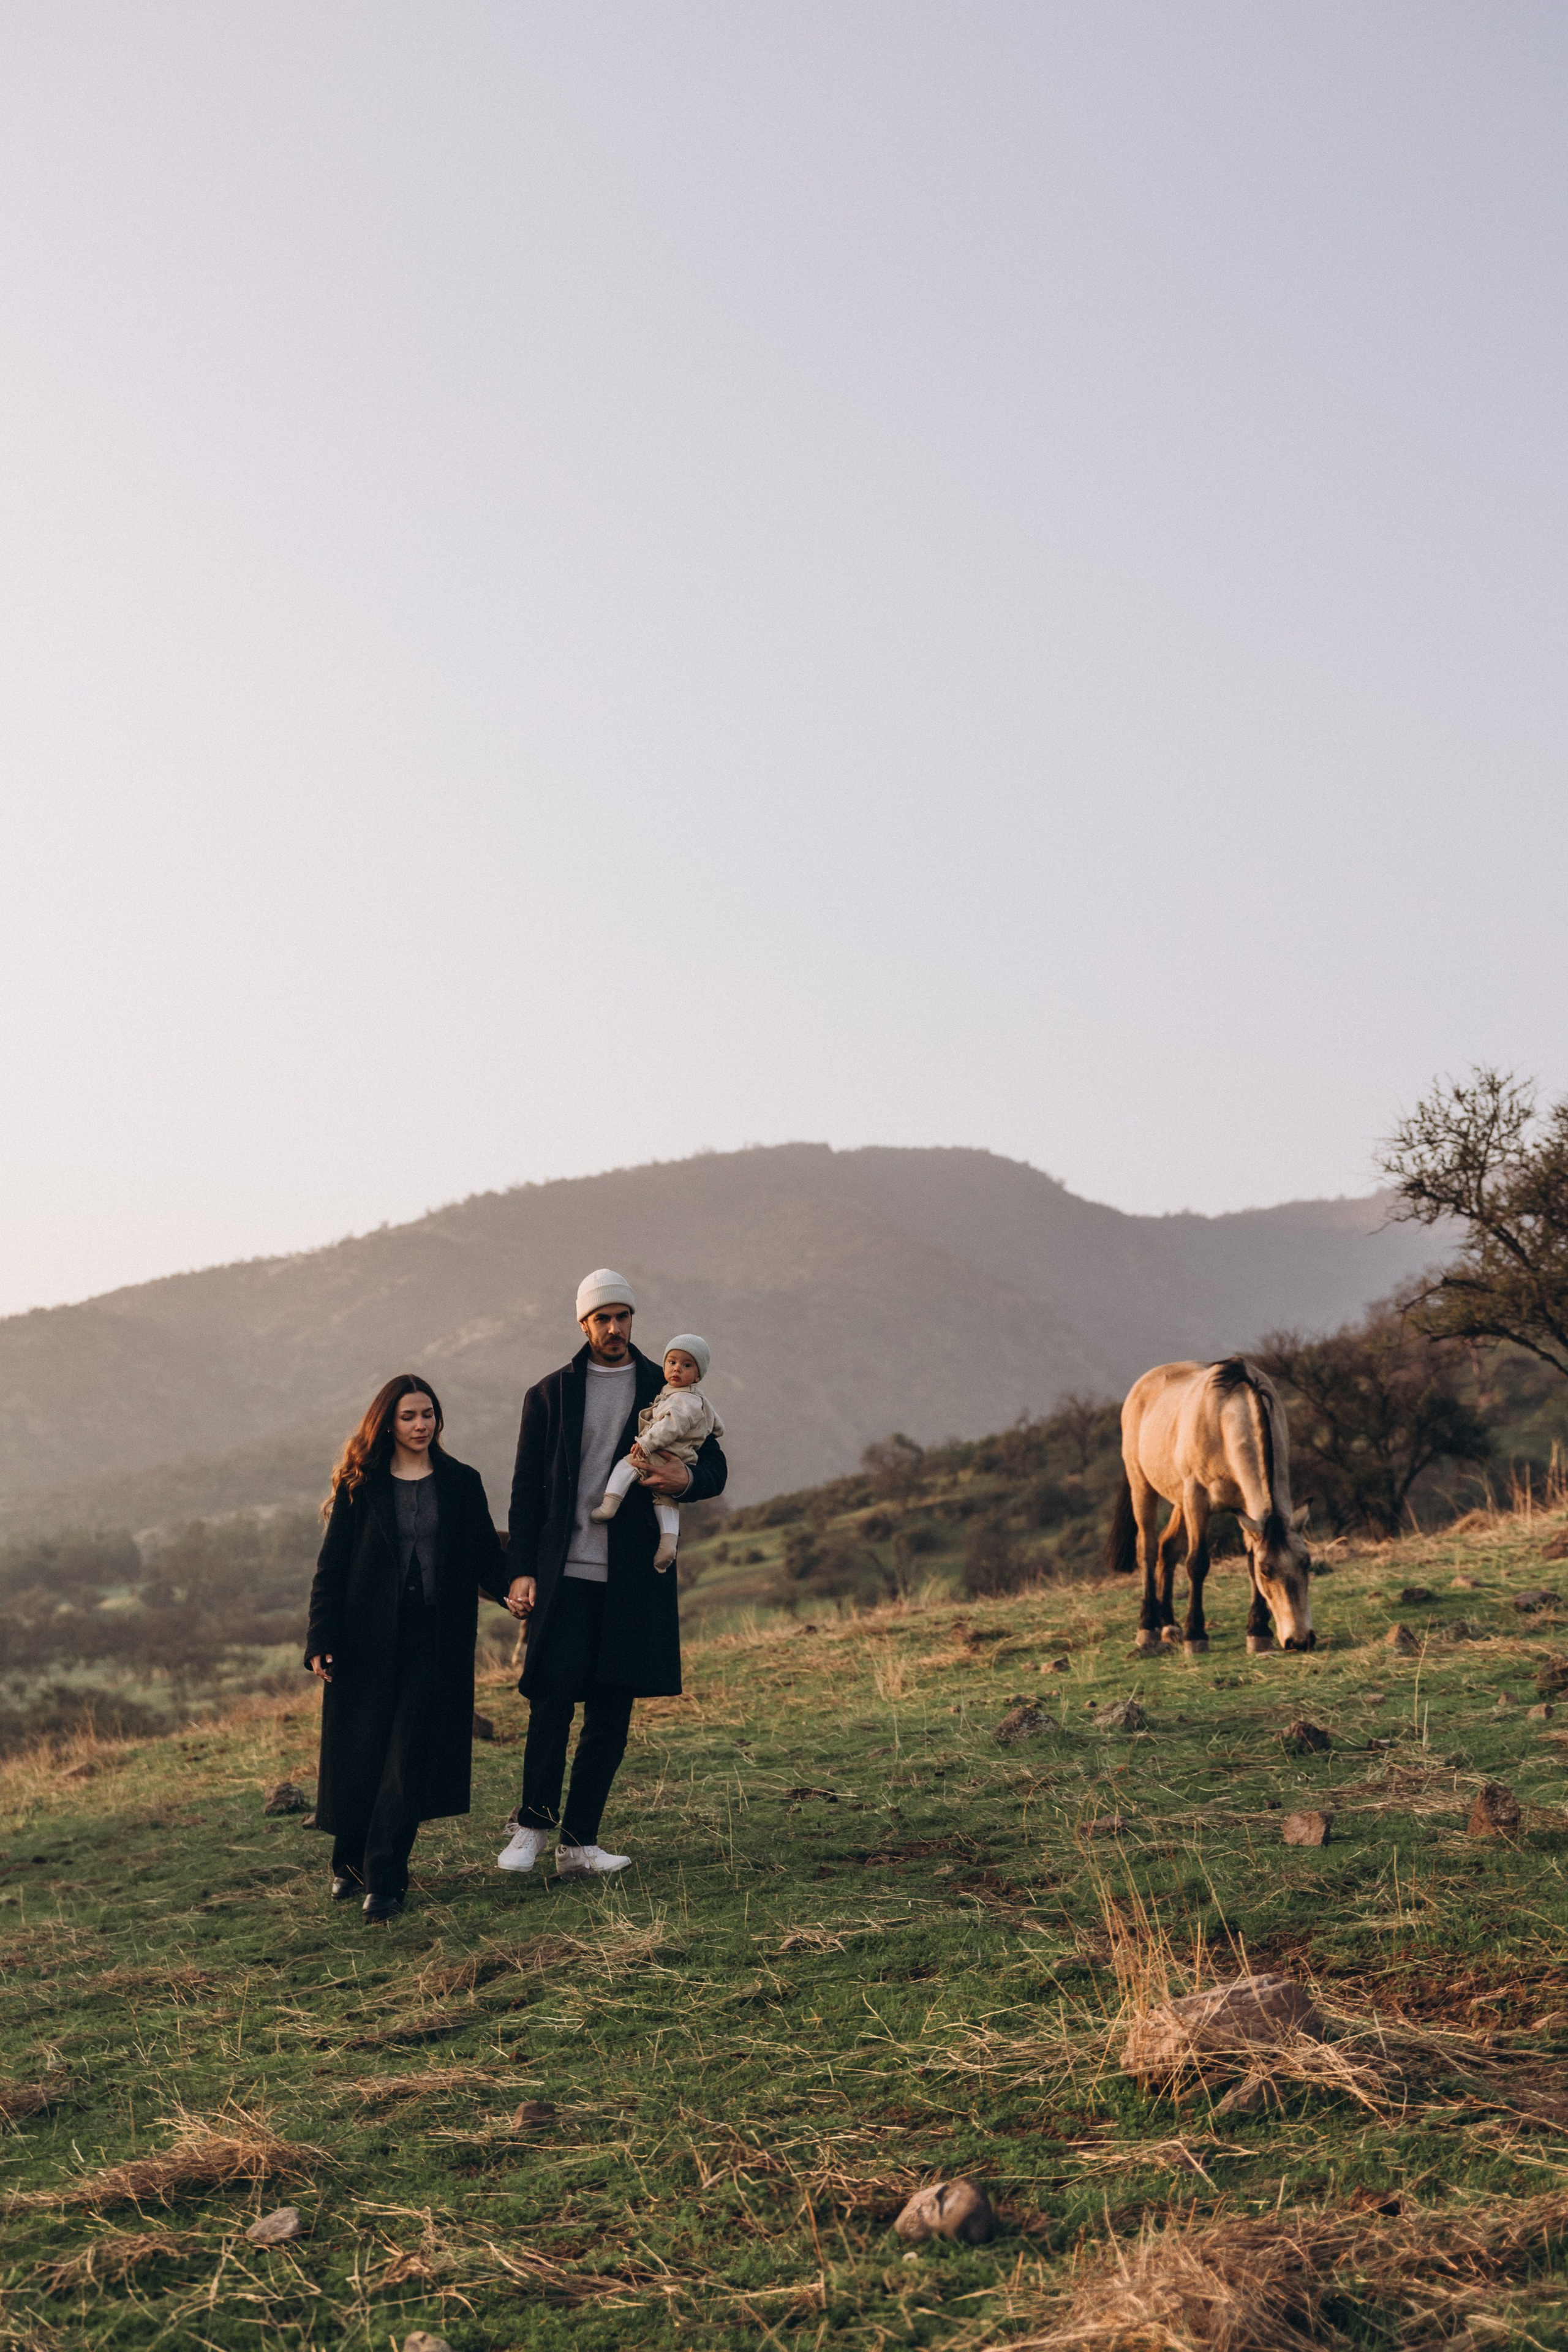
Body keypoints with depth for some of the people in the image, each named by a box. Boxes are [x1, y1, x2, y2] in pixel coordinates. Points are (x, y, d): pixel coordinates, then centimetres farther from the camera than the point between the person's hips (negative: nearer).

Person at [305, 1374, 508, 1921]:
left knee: (409, 1760, -6)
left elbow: (486, 1555, 6)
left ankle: (384, 1880, -2)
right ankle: (350, 1862, 27)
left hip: (433, 1643, 0)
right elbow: (331, 1568, 1)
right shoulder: (360, 1486, 3)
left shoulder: (462, 1484, 8)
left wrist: (510, 1586, -15)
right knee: (357, 1756, 6)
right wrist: (321, 1641, -8)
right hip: (368, 1639, 0)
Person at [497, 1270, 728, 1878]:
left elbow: (715, 1468, 13)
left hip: (634, 1577, 2)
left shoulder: (667, 1390, 11)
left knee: (611, 1712, 3)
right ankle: (533, 1825, 3)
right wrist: (521, 1570, -3)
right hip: (564, 1572, -2)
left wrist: (687, 1478, -12)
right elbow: (525, 1490, 7)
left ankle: (579, 1843, 10)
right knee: (555, 1695, -12)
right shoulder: (549, 1395, 9)